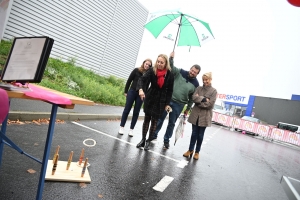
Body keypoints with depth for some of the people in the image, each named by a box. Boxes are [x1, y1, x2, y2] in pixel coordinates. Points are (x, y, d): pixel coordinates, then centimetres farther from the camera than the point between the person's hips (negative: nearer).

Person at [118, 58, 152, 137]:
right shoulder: (136, 70, -2)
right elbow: (129, 80, 2)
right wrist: (125, 91, 1)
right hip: (132, 92, -1)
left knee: (136, 112, 6)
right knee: (127, 110, 4)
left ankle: (131, 129, 16)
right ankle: (121, 127, 16)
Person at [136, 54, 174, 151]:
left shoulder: (170, 75, -9)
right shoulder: (152, 71, -9)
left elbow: (170, 90, -4)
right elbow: (142, 79, -22)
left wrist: (167, 103, -5)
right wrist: (141, 89, -41)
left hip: (161, 101, -1)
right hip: (150, 98, 2)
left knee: (154, 121, 5)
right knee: (146, 119, 10)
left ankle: (148, 141, 19)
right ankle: (143, 139, 22)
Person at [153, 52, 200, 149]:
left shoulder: (195, 84, 0)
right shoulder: (180, 72, -2)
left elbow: (192, 98, 7)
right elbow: (171, 68, -10)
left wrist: (188, 109, 9)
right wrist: (171, 58, -28)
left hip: (178, 105, 0)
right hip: (167, 100, 0)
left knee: (172, 123, 9)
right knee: (160, 119, 9)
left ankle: (166, 140, 26)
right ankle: (154, 135, 27)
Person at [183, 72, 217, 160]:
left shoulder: (214, 91, -2)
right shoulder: (199, 88, 7)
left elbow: (210, 104, -12)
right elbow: (194, 98, -7)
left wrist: (199, 101, -9)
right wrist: (204, 99, -16)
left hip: (205, 116, -2)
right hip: (195, 114, 2)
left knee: (200, 135, 10)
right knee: (194, 133, 10)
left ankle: (197, 152, 25)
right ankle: (190, 150, 26)